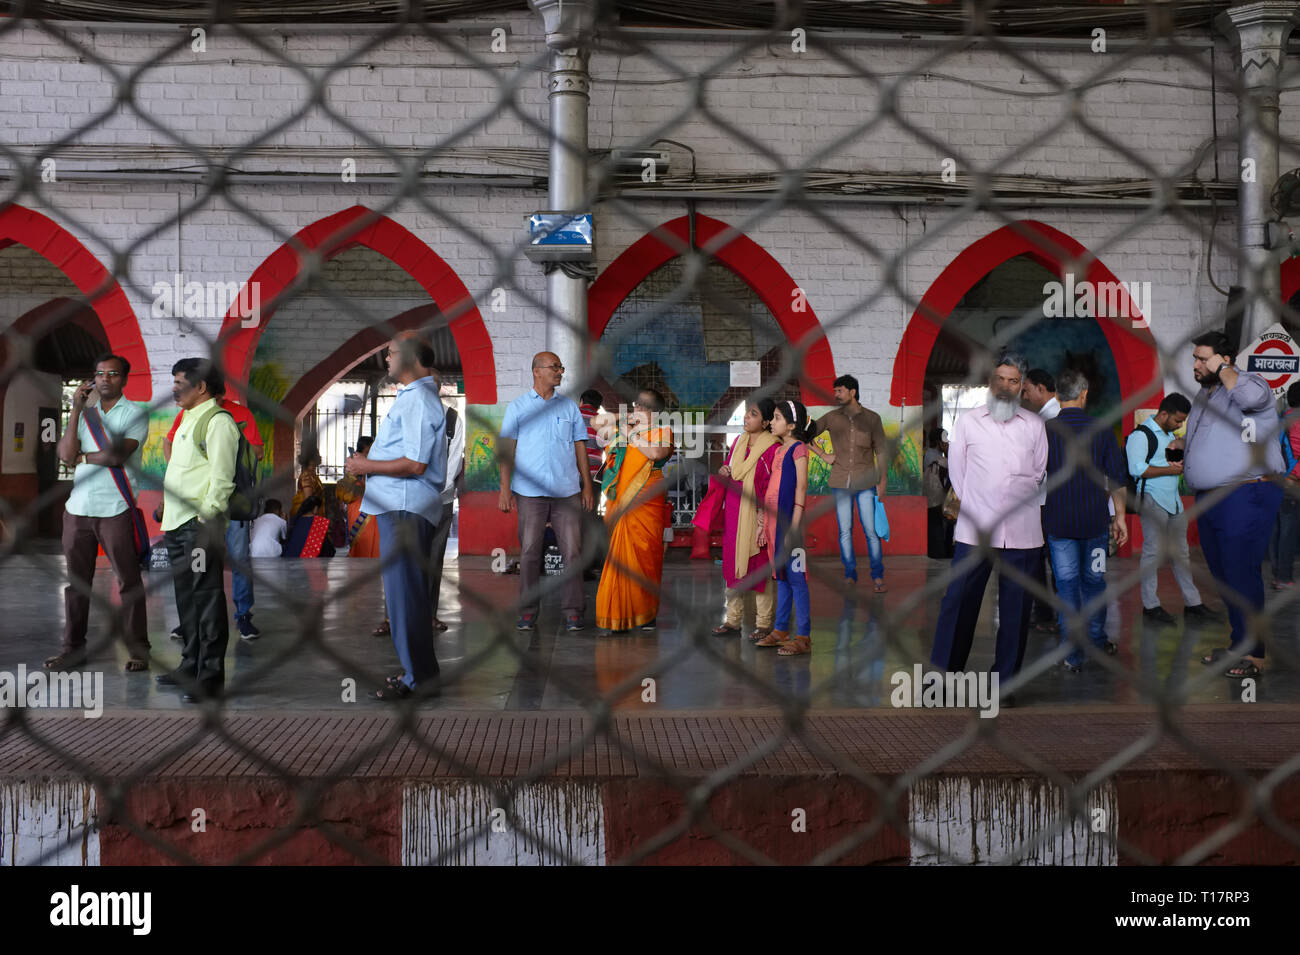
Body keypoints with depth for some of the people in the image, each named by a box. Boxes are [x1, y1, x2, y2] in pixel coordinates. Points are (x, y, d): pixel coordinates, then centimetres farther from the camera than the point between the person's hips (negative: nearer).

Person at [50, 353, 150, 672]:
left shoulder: (135, 413, 0)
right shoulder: (84, 413, 14)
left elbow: (117, 455, -14)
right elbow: (66, 454, 0)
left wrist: (82, 457, -2)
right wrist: (76, 409, -3)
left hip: (116, 510, -5)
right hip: (78, 508, 5)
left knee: (129, 581, 0)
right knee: (76, 581, 9)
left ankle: (137, 649, 5)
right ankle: (72, 648, 17)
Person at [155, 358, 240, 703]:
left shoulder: (218, 421, -9)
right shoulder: (189, 419, 21)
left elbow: (222, 477, -16)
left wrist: (206, 518, -20)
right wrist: (167, 508, 21)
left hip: (200, 523, -10)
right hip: (177, 523, 10)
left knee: (206, 598, -6)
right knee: (186, 597, 15)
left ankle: (211, 676, -3)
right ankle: (192, 665, 26)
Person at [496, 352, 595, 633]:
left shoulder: (569, 406, 13)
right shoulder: (517, 407, 6)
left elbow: (580, 447, 14)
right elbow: (507, 449, 4)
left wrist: (587, 486, 8)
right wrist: (504, 489, -4)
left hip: (567, 491, 2)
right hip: (530, 491, -2)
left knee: (572, 550, -3)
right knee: (529, 551, 1)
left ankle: (572, 611, 3)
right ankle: (528, 610, 10)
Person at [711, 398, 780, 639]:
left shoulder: (772, 448, -11)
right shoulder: (738, 442, 10)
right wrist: (722, 471, 1)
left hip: (755, 516, -7)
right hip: (733, 513, 7)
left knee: (759, 568, 0)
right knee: (732, 565, 11)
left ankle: (764, 623, 11)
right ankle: (733, 619, 22)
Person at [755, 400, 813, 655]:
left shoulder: (798, 448, -8)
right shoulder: (779, 450, 15)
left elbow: (801, 487, -13)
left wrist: (794, 526, -18)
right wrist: (763, 523, 19)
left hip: (789, 522, -8)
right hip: (774, 520, 8)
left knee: (795, 577, -5)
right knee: (781, 577, 14)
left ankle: (803, 637, -1)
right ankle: (780, 630, 21)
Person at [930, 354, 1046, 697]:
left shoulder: (1034, 425, 9)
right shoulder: (968, 421, 8)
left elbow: (1040, 473, 18)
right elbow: (956, 471, 12)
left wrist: (1017, 501, 14)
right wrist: (975, 506, 10)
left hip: (1021, 531, 1)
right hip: (974, 530, -1)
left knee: (1015, 609, 4)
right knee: (958, 603, -2)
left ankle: (1004, 684, 13)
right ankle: (942, 676, 8)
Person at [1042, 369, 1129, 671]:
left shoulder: (1045, 431, -6)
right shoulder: (1102, 430, -3)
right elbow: (1117, 479, 1)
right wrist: (1119, 516, 11)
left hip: (1058, 521, -1)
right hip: (1095, 521, 1)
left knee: (1067, 584, 3)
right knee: (1094, 581, 16)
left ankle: (1073, 654, 2)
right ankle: (1097, 641, 29)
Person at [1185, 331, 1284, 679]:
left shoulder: (1249, 383, -8)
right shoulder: (1203, 396, 19)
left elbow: (1252, 396, -34)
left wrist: (1222, 368, -19)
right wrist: (1181, 451, 16)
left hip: (1244, 497, -9)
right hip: (1208, 499, 9)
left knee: (1241, 575, -7)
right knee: (1222, 575, 14)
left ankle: (1252, 654, 1)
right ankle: (1238, 643, 25)